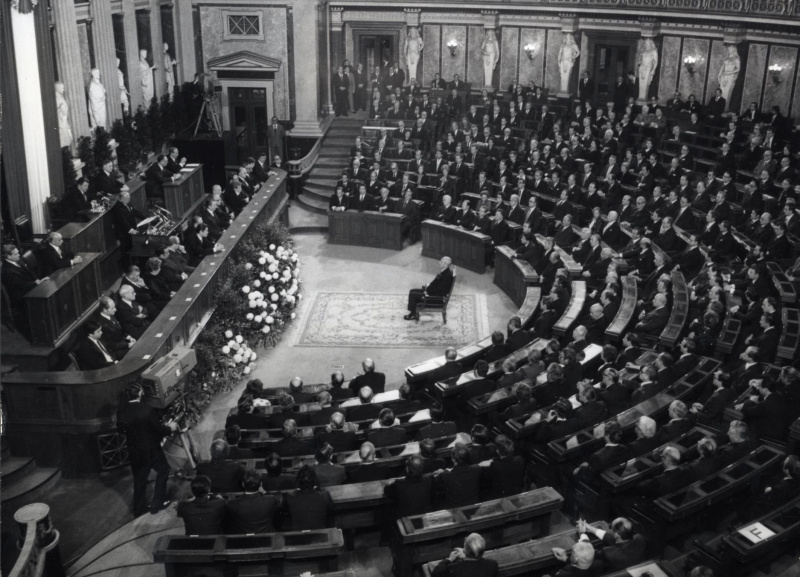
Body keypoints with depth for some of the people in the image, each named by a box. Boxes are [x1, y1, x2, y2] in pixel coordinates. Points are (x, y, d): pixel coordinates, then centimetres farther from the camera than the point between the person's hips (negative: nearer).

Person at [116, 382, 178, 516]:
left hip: (133, 451, 5)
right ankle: (157, 503, 22)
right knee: (163, 470, 20)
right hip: (150, 450, -5)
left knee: (139, 479, 21)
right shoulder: (146, 410, -26)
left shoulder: (121, 411, -10)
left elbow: (120, 430, 6)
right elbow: (159, 429, -18)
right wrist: (170, 428, 2)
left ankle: (139, 508, 33)